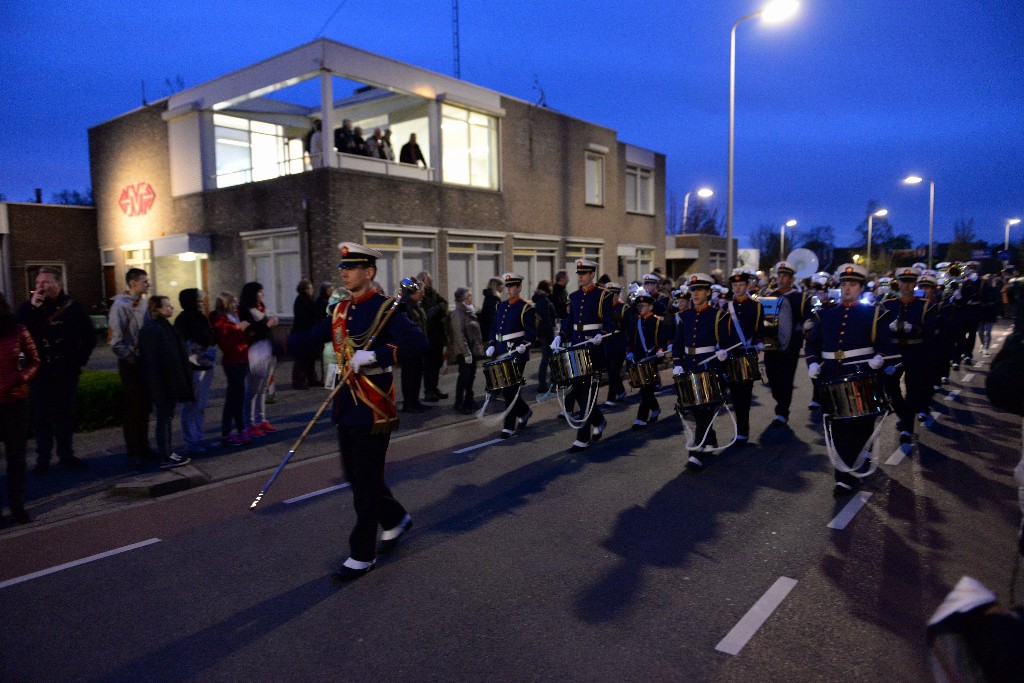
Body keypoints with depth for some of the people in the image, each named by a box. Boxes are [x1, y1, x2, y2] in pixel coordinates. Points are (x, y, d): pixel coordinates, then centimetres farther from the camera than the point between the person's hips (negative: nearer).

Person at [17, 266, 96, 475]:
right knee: (42, 418, 4)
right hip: (40, 373, 0)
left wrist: (80, 359, 2)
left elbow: (90, 336, 8)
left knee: (65, 416, 10)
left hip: (66, 373, 0)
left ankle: (66, 455, 19)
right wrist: (32, 307, -20)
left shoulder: (73, 308, 0)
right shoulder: (29, 308, 1)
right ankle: (43, 459, 10)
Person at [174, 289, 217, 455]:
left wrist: (208, 338, -7)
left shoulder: (199, 318, 16)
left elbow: (213, 339, 9)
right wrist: (209, 337, -2)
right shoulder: (185, 319, -10)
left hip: (205, 366, 8)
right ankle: (191, 443, 3)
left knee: (201, 406, 13)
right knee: (192, 406, -3)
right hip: (193, 368, -8)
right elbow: (206, 339, -18)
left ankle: (198, 440, 22)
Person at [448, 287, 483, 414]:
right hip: (464, 351, -8)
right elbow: (459, 334, -18)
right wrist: (466, 353, -20)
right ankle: (459, 404, 3)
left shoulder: (470, 312, 14)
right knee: (464, 376, -5)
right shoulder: (458, 313, -14)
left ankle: (469, 400, 24)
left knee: (471, 375, 12)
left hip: (472, 350, 8)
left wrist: (478, 348, 15)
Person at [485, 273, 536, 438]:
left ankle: (509, 426, 5)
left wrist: (523, 346, -27)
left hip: (517, 355, -7)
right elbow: (493, 328, 18)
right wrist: (491, 345, 5)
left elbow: (531, 332, -12)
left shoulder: (526, 307, -7)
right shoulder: (501, 306, 14)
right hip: (502, 354, 7)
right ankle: (524, 412, 35)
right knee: (506, 388, 12)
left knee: (510, 389, -5)